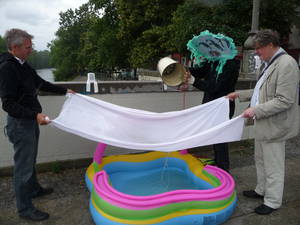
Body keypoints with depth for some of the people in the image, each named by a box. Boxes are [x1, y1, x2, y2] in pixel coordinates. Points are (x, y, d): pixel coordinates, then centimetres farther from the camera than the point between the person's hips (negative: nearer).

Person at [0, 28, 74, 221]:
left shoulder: (23, 65, 8)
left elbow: (41, 83, 20)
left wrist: (65, 91, 22)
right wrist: (35, 115, -34)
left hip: (31, 121, 9)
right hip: (20, 124, -9)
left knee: (31, 161, 24)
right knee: (23, 167, 1)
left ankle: (34, 189, 43)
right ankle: (25, 208, 15)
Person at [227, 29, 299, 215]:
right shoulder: (269, 64, 11)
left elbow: (284, 101, -24)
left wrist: (256, 110, -25)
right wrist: (239, 95, 16)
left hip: (274, 125, -10)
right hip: (263, 123, 10)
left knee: (273, 166, 5)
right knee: (260, 160, 22)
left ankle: (273, 202, 22)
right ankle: (262, 190, 41)